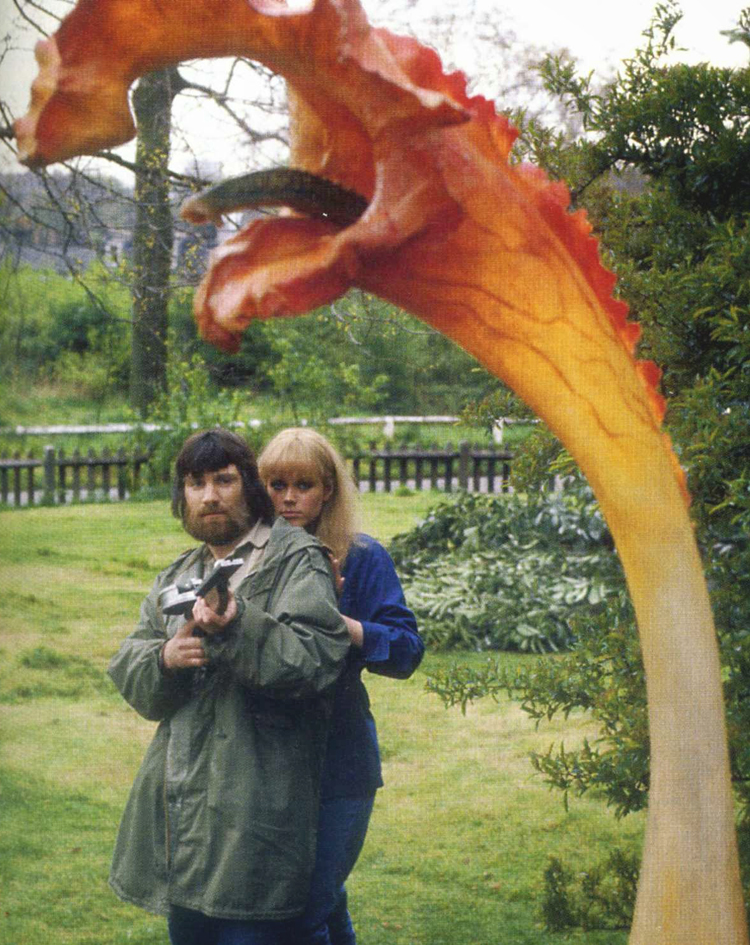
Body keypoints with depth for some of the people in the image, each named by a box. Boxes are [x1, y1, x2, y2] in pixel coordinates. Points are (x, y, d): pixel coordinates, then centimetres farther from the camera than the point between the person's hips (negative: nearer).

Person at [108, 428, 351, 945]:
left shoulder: (295, 560, -3)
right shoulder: (176, 578, 20)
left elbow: (315, 659, -17)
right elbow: (130, 676, 13)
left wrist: (237, 628, -31)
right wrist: (165, 659, -10)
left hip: (255, 803, -7)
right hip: (180, 800, 7)